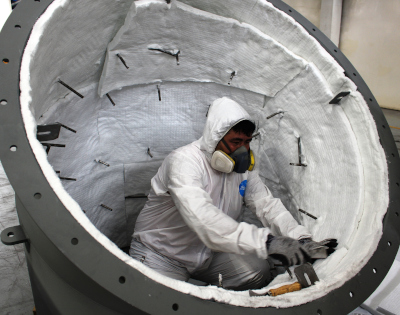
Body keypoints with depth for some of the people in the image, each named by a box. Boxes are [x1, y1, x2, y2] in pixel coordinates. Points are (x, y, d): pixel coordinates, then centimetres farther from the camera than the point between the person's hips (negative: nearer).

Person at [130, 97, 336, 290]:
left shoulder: (242, 168, -3)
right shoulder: (184, 161, -28)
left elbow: (267, 205, -4)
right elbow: (203, 218, -43)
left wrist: (302, 238, -21)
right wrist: (266, 241, -49)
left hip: (208, 252, 6)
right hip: (160, 254, -5)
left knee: (259, 272, -10)